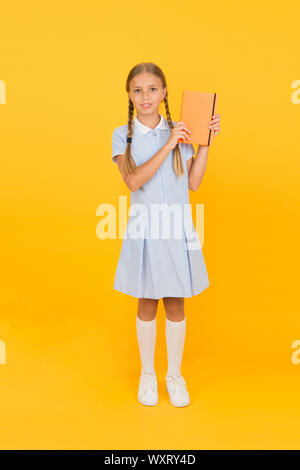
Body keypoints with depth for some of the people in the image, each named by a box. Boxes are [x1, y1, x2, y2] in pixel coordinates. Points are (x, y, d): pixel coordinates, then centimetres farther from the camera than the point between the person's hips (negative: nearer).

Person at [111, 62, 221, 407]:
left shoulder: (180, 132, 4)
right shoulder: (123, 135, 0)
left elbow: (193, 183, 1)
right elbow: (133, 181, -16)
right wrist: (167, 146, -20)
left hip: (177, 228, 1)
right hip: (144, 228, -1)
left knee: (175, 303, 9)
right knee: (147, 304, 10)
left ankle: (175, 375, 28)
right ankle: (147, 373, 30)